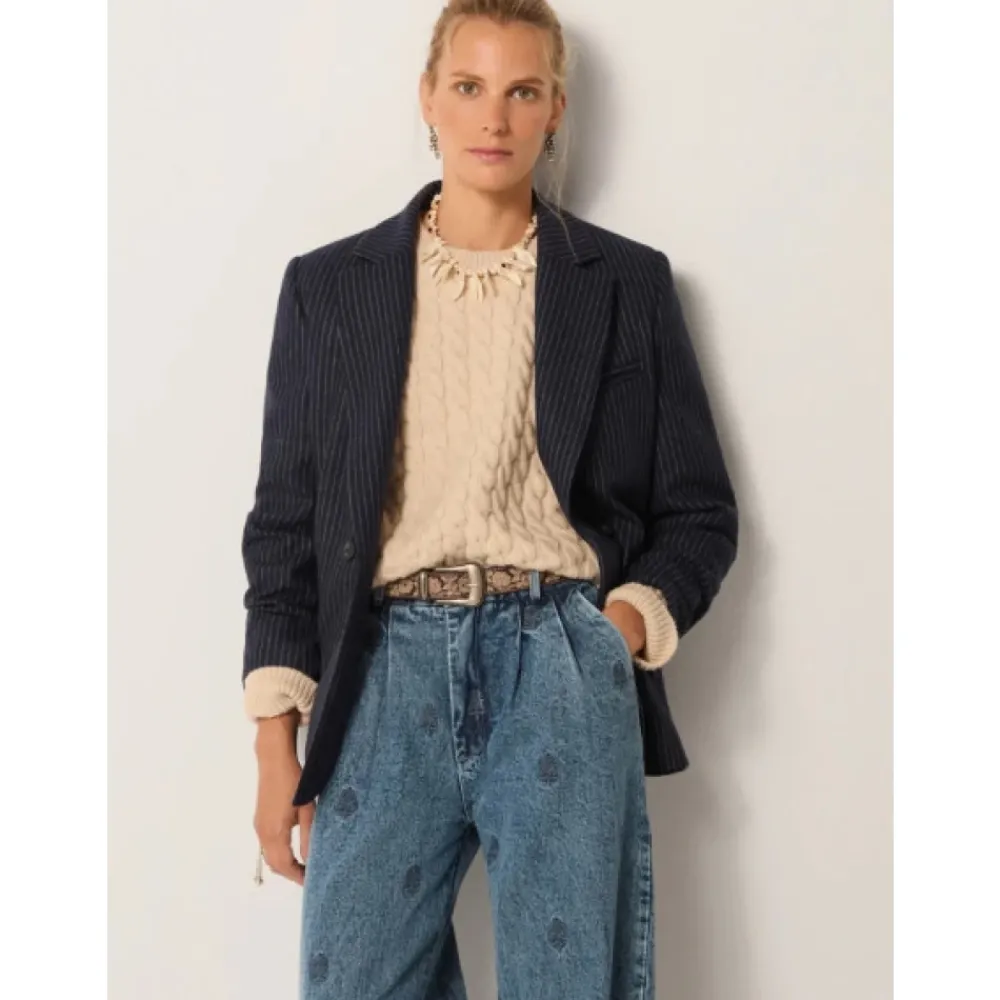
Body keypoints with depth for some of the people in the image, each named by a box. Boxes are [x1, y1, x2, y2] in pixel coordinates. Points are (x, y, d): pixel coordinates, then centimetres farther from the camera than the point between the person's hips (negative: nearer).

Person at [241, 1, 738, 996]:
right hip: (387, 672, 1)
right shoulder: (328, 284, 10)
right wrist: (277, 740, 4)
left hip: (565, 679, 0)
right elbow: (284, 520, 9)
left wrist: (628, 624, -7)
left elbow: (699, 511, 11)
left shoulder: (627, 282, 8)